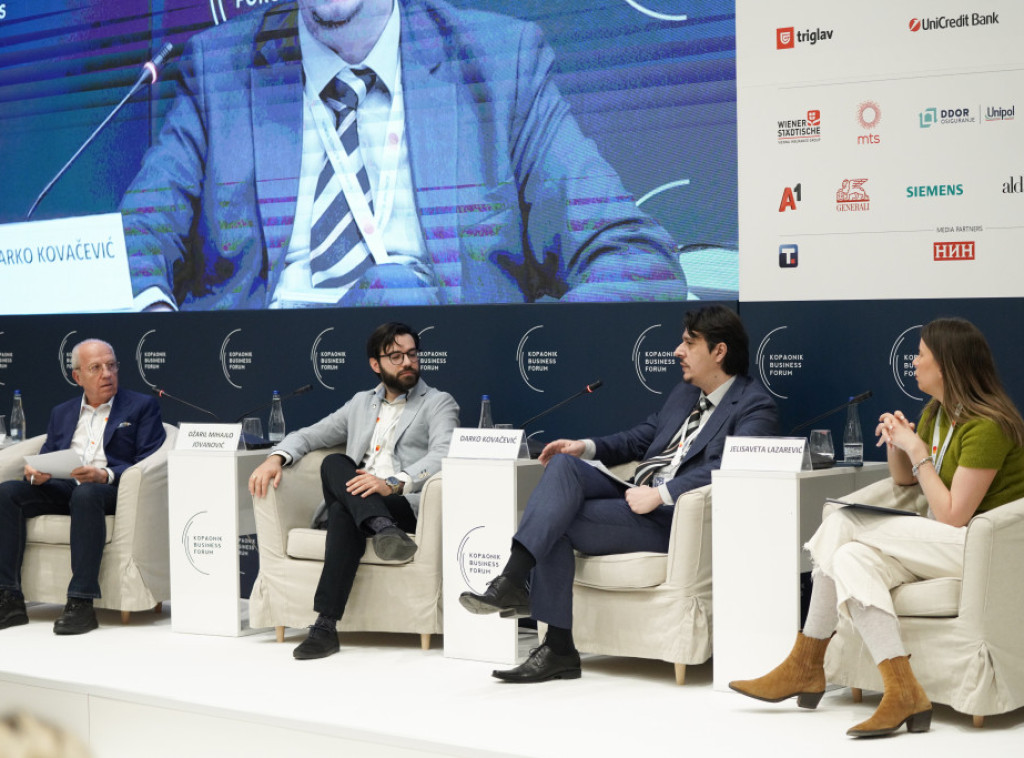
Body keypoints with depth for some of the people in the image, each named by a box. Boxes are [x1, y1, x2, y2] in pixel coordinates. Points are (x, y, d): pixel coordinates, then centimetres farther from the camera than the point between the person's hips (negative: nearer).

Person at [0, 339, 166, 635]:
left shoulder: (142, 406, 10)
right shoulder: (61, 413, 24)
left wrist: (106, 475, -20)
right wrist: (34, 473, -7)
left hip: (113, 491, -5)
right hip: (63, 488, 5)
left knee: (86, 494, -39)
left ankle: (81, 604, -41)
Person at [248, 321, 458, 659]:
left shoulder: (438, 404, 9)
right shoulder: (361, 403, 28)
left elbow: (442, 455, -11)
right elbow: (308, 435, 27)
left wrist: (393, 483, -29)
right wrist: (276, 457, 2)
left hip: (407, 505, -4)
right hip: (355, 500, 4)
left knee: (344, 513, -35)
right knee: (335, 464, -31)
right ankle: (383, 529, -51)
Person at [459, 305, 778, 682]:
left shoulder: (755, 407, -6)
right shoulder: (685, 392, 24)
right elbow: (643, 436, 30)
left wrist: (659, 494, -27)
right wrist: (588, 447, 13)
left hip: (671, 519, -8)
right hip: (638, 497, 8)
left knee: (555, 524, -20)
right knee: (563, 465, -18)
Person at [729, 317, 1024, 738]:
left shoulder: (987, 427, -18)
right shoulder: (936, 413, 11)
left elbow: (952, 517, -20)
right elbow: (904, 480, 24)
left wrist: (917, 449, -16)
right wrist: (896, 443, 2)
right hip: (944, 543, 9)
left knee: (844, 525, -20)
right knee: (852, 557, -18)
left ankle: (805, 666, -17)